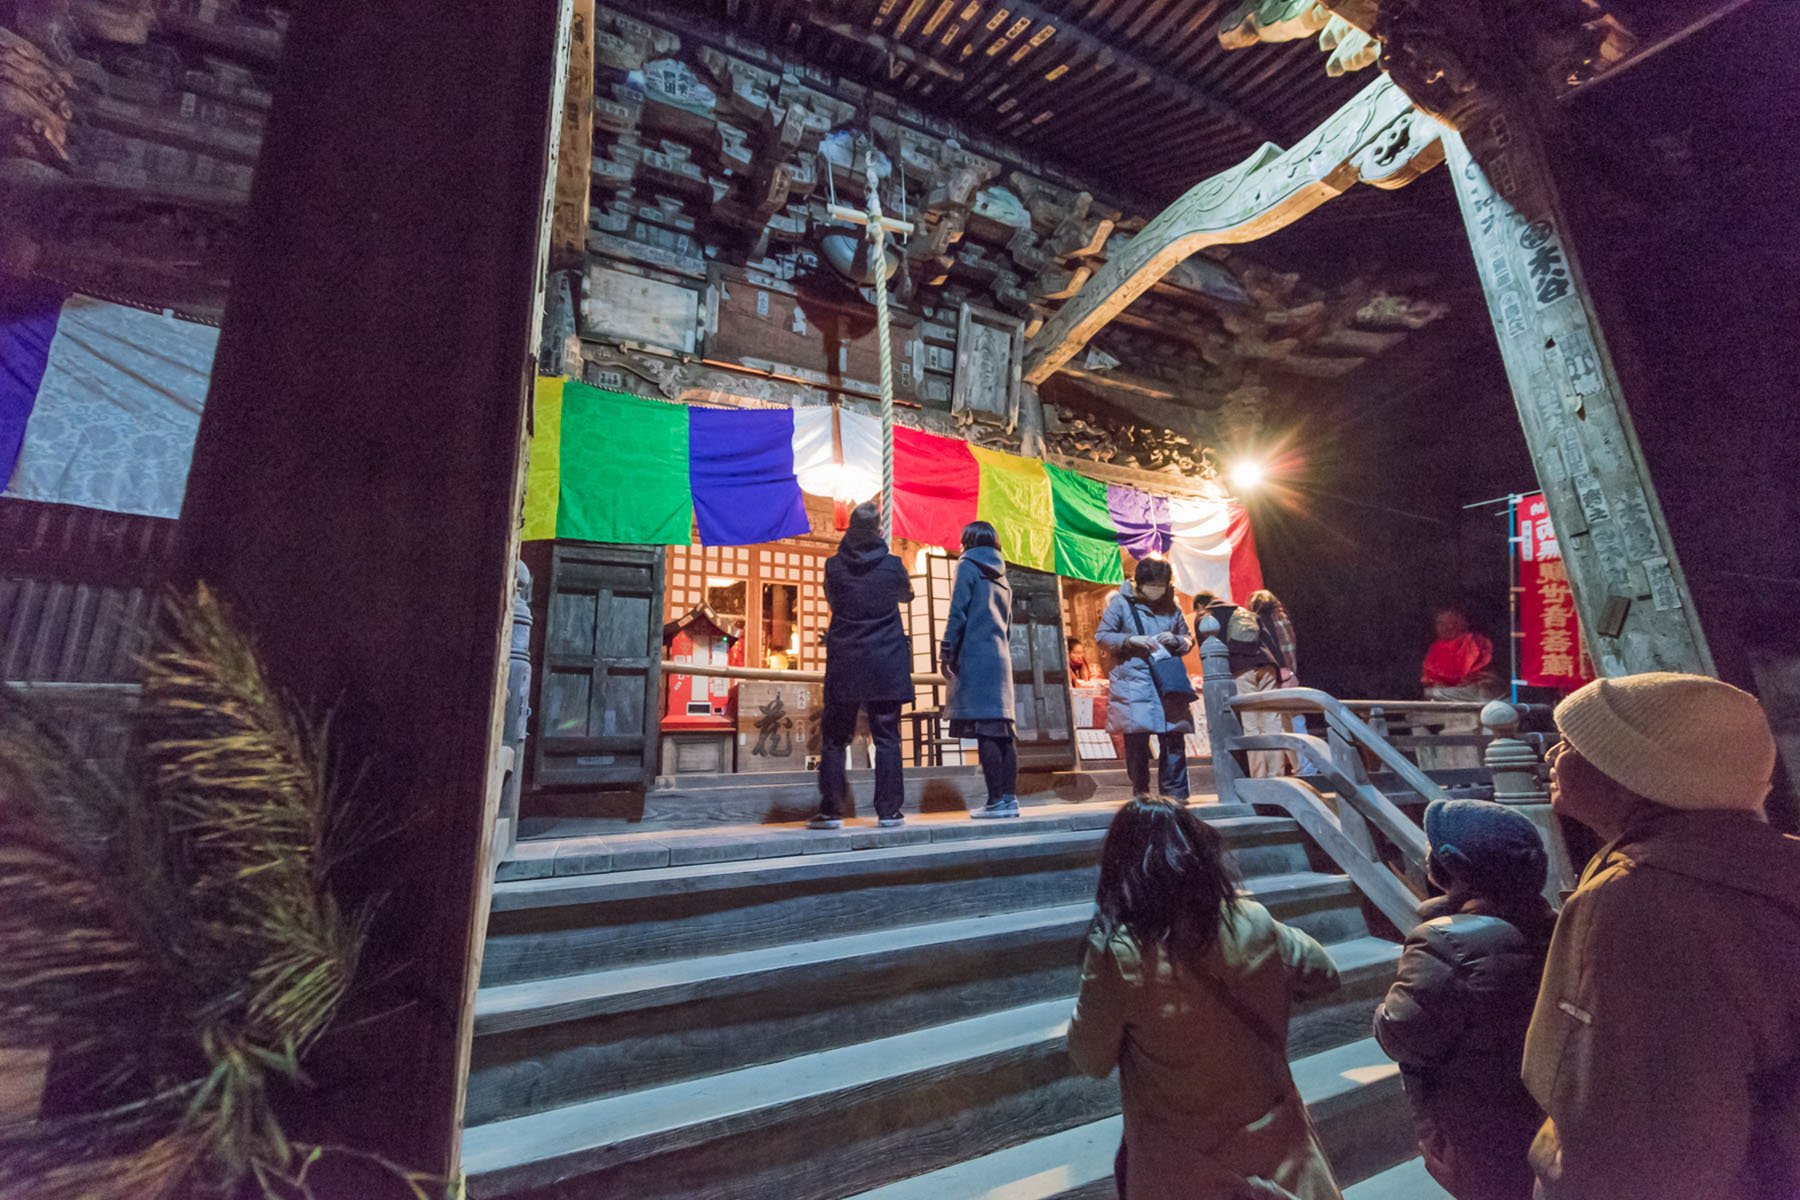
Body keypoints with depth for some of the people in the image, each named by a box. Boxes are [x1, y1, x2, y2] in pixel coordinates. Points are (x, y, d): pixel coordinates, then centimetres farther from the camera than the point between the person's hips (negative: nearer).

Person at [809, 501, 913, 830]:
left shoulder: (833, 565, -2)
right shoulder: (893, 565, -3)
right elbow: (906, 595, 17)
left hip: (844, 665, 0)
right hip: (886, 665, 0)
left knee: (834, 739, 7)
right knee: (887, 738, 6)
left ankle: (830, 811, 7)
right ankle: (889, 810, 9)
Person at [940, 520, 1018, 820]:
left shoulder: (968, 566, 0)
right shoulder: (1001, 576, 21)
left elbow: (958, 613, -9)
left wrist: (946, 653, -6)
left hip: (975, 656, -7)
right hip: (1001, 657, 7)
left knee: (984, 730, -9)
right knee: (1002, 730, 6)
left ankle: (998, 800, -10)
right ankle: (1010, 798, 6)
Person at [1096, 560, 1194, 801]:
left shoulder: (1172, 607, 14)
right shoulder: (1121, 603, 3)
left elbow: (1188, 640, 21)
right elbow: (1101, 636, 0)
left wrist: (1176, 640, -2)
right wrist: (1132, 640, -13)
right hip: (1132, 681, -3)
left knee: (1174, 736, 0)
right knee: (1136, 738, -1)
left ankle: (1174, 793, 11)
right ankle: (1140, 793, 12)